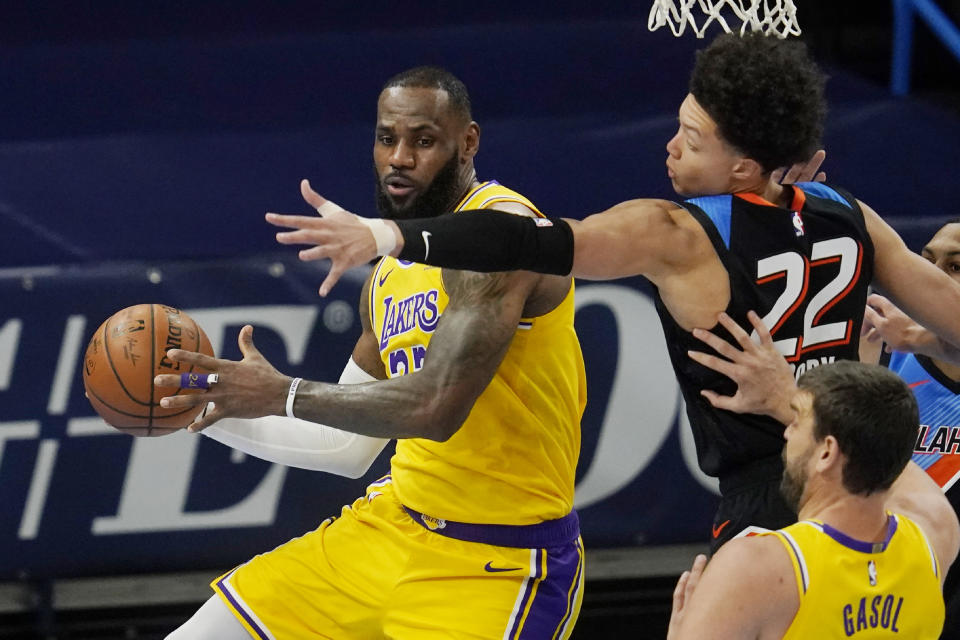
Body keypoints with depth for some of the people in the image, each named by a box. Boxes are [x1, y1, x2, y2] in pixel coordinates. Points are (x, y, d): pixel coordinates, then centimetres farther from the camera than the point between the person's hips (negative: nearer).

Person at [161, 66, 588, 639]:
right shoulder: (391, 276, 13)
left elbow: (436, 406, -29)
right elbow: (347, 445, 23)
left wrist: (283, 394, -22)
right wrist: (211, 410, 15)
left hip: (495, 567, -9)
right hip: (390, 526, 9)